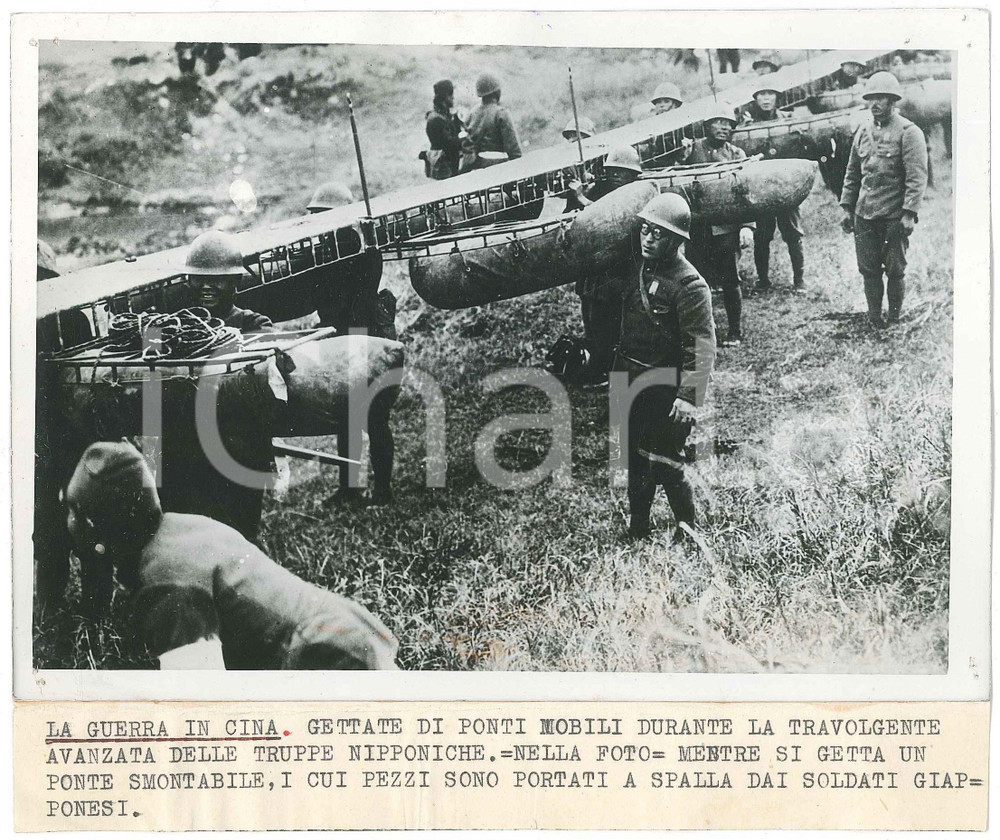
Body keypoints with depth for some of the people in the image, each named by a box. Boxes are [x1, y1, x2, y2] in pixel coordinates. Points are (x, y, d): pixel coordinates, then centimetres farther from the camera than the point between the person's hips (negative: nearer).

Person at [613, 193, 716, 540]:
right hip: (632, 384, 7)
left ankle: (687, 527, 17)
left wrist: (689, 397, -24)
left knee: (663, 462, -2)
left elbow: (703, 347, -20)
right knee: (636, 459, 16)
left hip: (666, 390, -7)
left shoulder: (689, 285, -18)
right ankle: (637, 527, 29)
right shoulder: (637, 267, 5)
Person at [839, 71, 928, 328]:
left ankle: (895, 320, 16)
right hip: (864, 214, 5)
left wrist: (909, 213, -19)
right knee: (868, 269, 7)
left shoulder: (908, 132, -6)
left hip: (894, 217, -5)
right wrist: (847, 207, 12)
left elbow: (917, 177, -13)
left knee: (895, 270, 3)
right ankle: (874, 319, 17)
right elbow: (852, 174, 18)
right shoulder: (863, 132, 12)